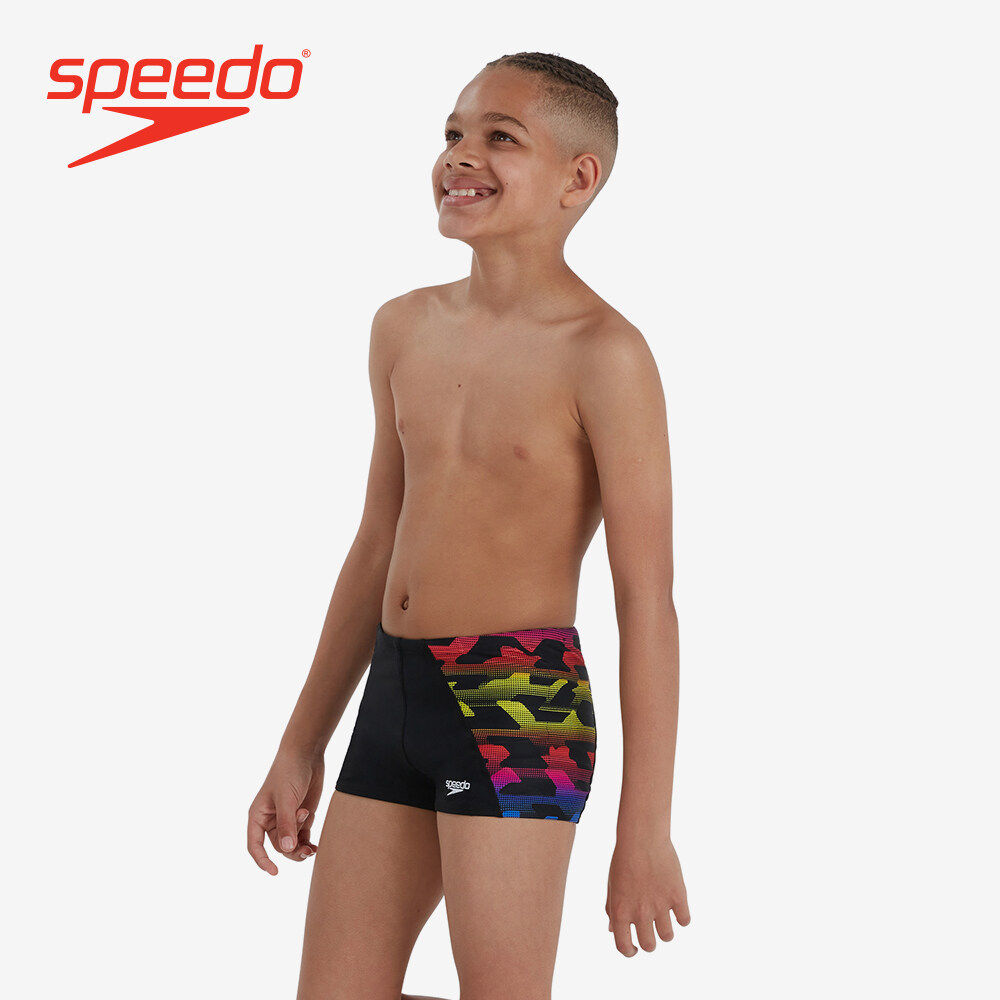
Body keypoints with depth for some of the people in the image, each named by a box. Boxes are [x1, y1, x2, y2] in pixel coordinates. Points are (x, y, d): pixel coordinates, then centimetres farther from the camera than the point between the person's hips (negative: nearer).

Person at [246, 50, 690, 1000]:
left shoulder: (603, 354, -12)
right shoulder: (405, 328, 10)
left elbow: (647, 601, -12)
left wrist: (645, 828, -13)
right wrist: (302, 745, 19)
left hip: (520, 706, -7)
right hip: (395, 694, 7)